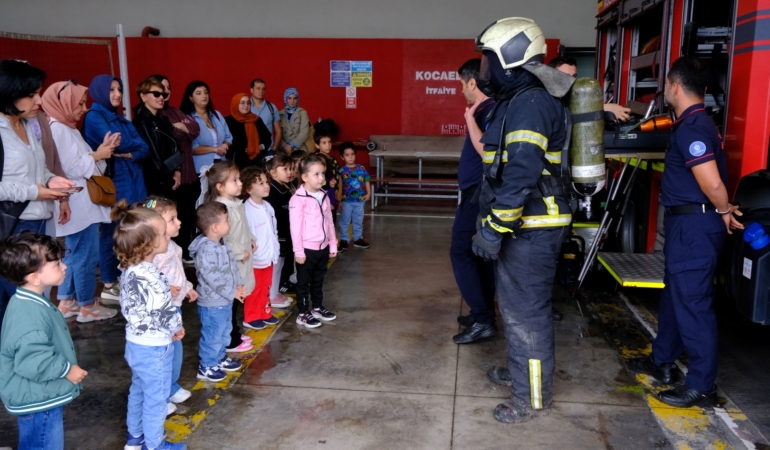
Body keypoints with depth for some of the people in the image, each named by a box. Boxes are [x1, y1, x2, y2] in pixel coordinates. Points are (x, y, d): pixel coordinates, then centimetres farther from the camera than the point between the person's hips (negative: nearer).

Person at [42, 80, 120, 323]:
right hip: (78, 206, -11)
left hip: (83, 204, 11)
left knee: (74, 253, 17)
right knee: (86, 255, -2)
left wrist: (102, 149, 3)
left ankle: (67, 301, 26)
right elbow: (69, 169, -22)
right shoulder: (57, 130, -15)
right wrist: (97, 155, -13)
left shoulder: (67, 128, 16)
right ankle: (87, 306, 9)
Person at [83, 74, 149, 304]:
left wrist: (130, 153, -12)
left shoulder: (120, 118, 19)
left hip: (132, 181, 7)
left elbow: (144, 149, 8)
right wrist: (134, 143, 2)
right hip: (112, 183, -7)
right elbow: (116, 142, -18)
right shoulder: (93, 117, -4)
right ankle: (109, 286, 5)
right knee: (112, 233, -3)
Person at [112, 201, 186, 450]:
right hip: (154, 348, -9)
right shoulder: (150, 278, -32)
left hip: (136, 343, 9)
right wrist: (177, 329, -6)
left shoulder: (130, 269, -3)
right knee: (155, 398, 10)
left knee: (138, 391, 25)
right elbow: (166, 314, -27)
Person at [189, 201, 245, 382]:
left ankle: (220, 358, 41)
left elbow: (233, 266, 12)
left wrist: (239, 285, -1)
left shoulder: (222, 244, 5)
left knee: (224, 332, 24)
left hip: (225, 300, 10)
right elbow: (213, 278, -28)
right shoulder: (206, 250, -27)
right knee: (212, 336, 5)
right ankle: (206, 367, 20)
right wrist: (232, 292, -20)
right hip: (212, 303, -10)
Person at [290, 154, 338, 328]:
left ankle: (317, 308, 36)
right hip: (307, 249, -7)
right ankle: (303, 313, 19)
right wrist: (298, 251, -17)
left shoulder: (324, 196, 6)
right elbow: (295, 227, -17)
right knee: (304, 282, 8)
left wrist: (333, 244, 13)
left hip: (322, 247, 7)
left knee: (318, 280, 21)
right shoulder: (298, 199, -18)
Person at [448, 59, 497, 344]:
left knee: (461, 252, -8)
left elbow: (487, 151, -29)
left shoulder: (489, 110, -16)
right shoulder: (485, 110, 14)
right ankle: (484, 314, 23)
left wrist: (470, 118, -22)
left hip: (478, 193, -10)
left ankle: (482, 320, -6)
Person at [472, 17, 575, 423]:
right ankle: (521, 371, 41)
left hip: (530, 230, -11)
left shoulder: (530, 104, -19)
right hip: (522, 225, 11)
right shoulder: (515, 101, 15)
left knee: (525, 312, 0)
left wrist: (493, 228, -24)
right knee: (515, 304, 23)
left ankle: (532, 398, 14)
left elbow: (521, 174, -27)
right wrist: (494, 221, 22)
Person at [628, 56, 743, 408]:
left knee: (692, 302, -4)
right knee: (674, 294, 19)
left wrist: (724, 212, -11)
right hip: (685, 223, 11)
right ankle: (662, 362, 34)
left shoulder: (692, 128, -20)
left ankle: (702, 386, 6)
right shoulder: (694, 122, 12)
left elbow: (713, 183, -26)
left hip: (695, 225, -11)